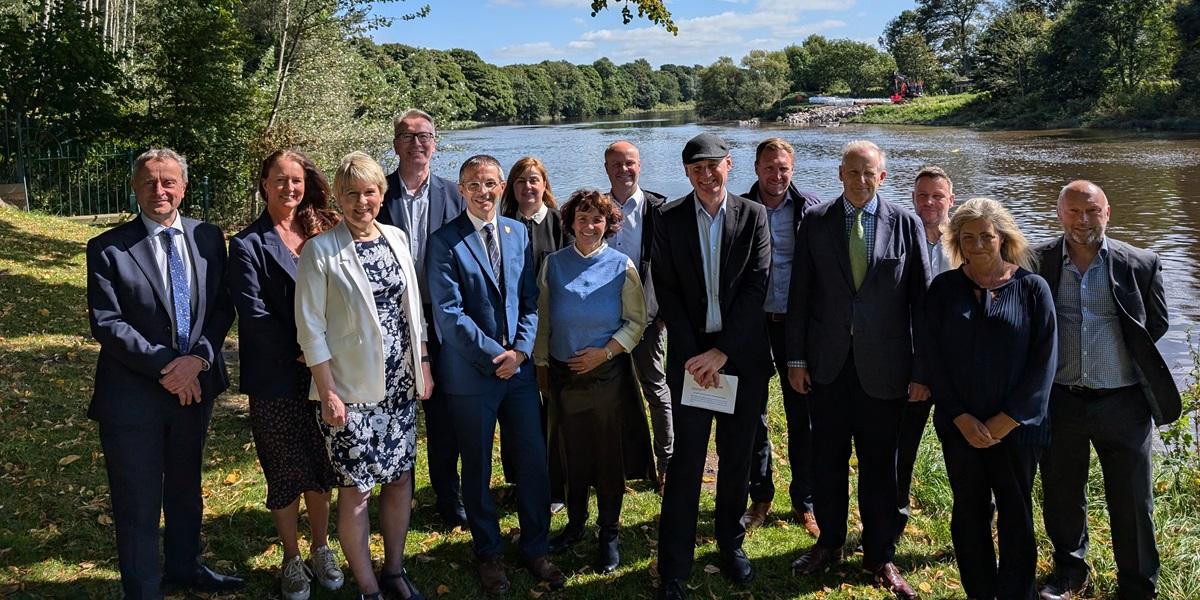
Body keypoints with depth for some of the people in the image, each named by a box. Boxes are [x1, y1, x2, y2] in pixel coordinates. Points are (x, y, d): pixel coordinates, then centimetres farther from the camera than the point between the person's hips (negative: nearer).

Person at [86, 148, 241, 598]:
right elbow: (106, 323, -12)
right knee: (137, 505, 6)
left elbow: (221, 307, 0)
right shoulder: (108, 248, -9)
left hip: (196, 385, 4)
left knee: (186, 488, 22)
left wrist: (199, 358, -15)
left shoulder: (208, 238, 1)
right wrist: (164, 366, -17)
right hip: (133, 393, -4)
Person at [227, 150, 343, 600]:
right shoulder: (248, 244, -5)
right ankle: (292, 559, 26)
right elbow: (253, 313, -11)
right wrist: (299, 353, -14)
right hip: (275, 377, -3)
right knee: (285, 471, 8)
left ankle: (321, 550, 31)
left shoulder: (321, 232, 8)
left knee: (320, 466, 13)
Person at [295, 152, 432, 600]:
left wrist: (423, 367, 9)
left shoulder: (397, 238, 5)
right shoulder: (320, 250, -9)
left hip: (400, 385, 5)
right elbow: (311, 327, -9)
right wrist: (327, 392, -12)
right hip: (351, 391, -5)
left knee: (400, 478, 12)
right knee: (356, 490, 2)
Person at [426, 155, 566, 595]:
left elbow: (530, 299, 6)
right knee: (477, 469, 11)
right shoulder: (445, 241, -8)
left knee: (534, 461, 8)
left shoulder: (518, 232, 7)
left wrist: (520, 350, -8)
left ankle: (535, 549, 26)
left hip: (519, 367, 4)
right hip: (471, 373, -4)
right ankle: (489, 554, 29)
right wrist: (495, 354, -14)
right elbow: (449, 312, -14)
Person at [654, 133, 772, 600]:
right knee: (686, 461, 0)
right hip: (691, 355, -1)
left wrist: (722, 352, -13)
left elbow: (756, 286, -7)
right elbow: (667, 292, -2)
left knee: (737, 456, 12)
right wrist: (694, 355, -10)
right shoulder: (670, 219, 0)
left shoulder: (753, 216, 0)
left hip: (742, 355, 1)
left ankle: (731, 543, 32)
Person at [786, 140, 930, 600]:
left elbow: (921, 299, -2)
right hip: (828, 363, 1)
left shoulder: (905, 224, -2)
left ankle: (879, 555, 26)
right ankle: (829, 542, 30)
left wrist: (921, 369, -4)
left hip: (883, 365, -1)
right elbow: (800, 293, 3)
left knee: (879, 463, 9)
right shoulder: (815, 222, 1)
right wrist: (796, 358, 0)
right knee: (828, 458, 12)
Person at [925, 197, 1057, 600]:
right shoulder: (944, 288, 1)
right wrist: (961, 418, -9)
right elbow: (935, 357, -1)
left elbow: (1044, 359, -5)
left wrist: (1007, 419, -10)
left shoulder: (1032, 288, -3)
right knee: (969, 513, 11)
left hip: (1017, 427, -1)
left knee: (1016, 516, 9)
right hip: (960, 426, 1)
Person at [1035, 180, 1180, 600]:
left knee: (1132, 502, 10)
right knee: (1061, 495, 16)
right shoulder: (1038, 263, -4)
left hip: (1123, 403, -1)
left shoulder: (1140, 264, -5)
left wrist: (1124, 352, 4)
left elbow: (1157, 325, 6)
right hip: (1060, 402, 1)